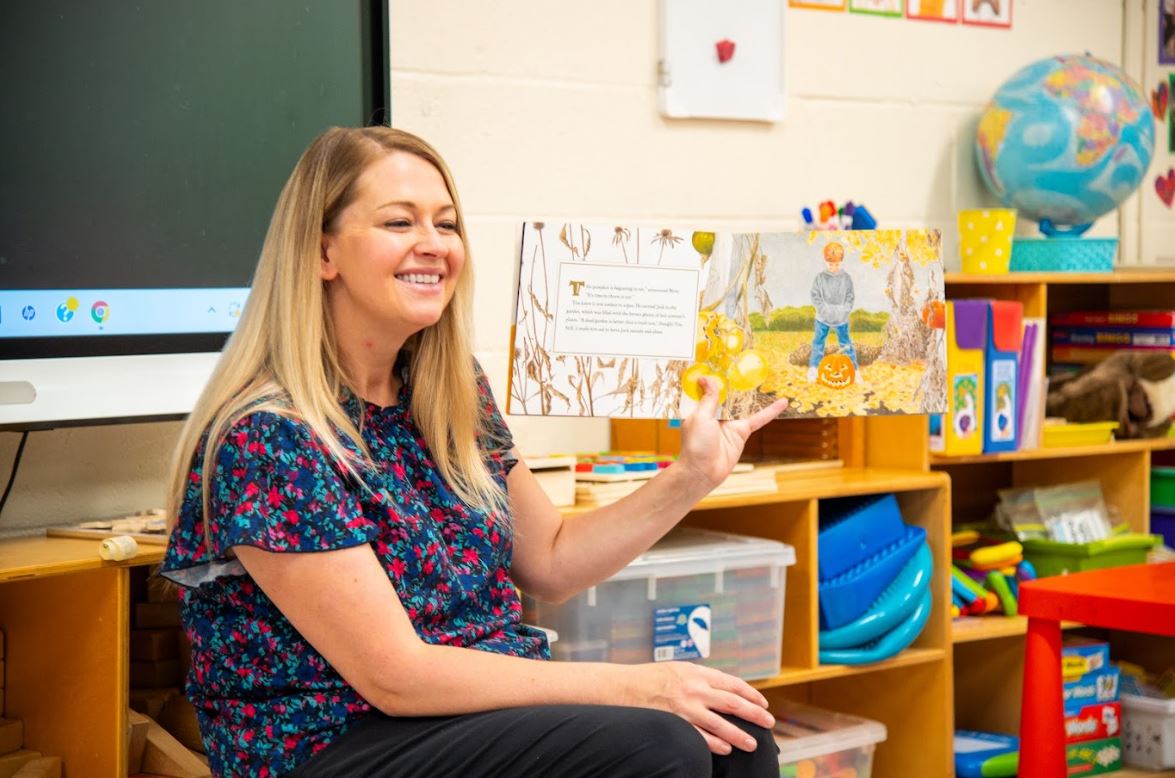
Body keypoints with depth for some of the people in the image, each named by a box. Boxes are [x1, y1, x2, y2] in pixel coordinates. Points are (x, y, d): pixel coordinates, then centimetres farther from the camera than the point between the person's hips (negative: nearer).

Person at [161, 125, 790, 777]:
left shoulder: (454, 393, 5)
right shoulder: (266, 437, -18)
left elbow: (549, 563, 16)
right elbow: (395, 675, -20)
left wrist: (691, 476, 2)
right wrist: (632, 685, -20)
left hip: (490, 702, 7)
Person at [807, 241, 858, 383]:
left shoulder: (846, 278, -5)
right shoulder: (820, 278, -7)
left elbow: (850, 298, -1)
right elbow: (815, 296, -6)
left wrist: (844, 311, -12)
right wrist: (824, 310, -15)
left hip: (841, 319, 0)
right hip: (823, 318, 0)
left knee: (846, 344, 8)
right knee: (818, 343, 11)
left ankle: (854, 369, 15)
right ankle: (813, 369, 24)